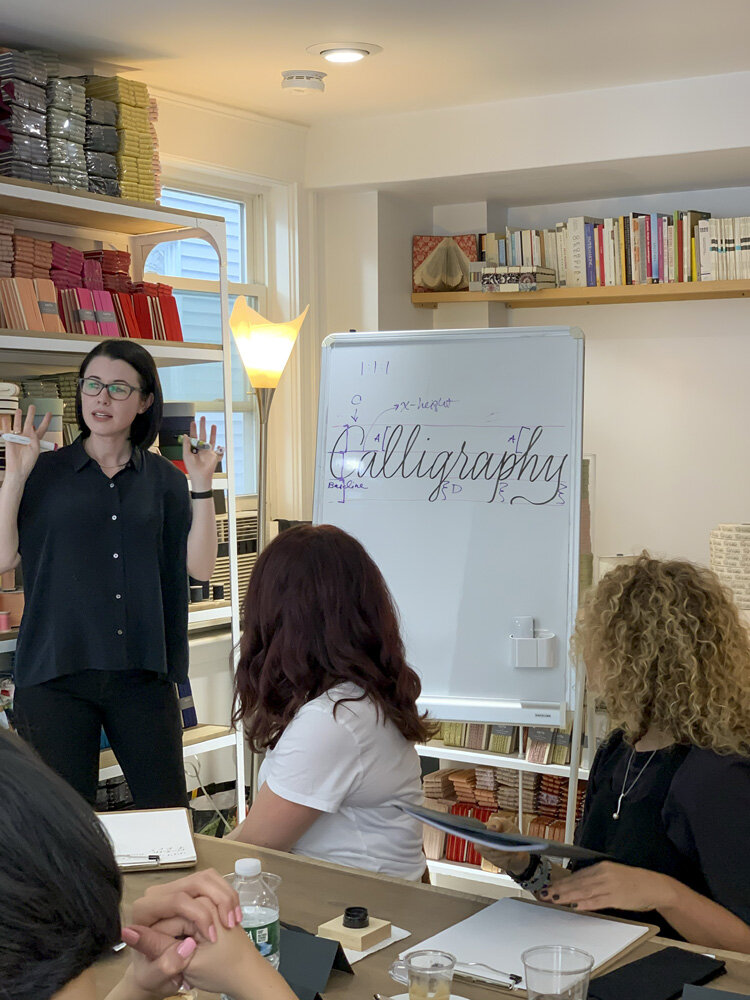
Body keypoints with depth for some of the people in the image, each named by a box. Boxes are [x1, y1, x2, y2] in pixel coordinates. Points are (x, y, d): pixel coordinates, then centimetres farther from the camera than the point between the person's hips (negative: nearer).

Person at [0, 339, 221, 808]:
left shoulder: (163, 479, 8)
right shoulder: (45, 471, 4)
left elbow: (200, 566, 2)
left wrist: (202, 485, -5)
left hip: (142, 673, 1)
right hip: (56, 672, -1)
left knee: (170, 815, 5)